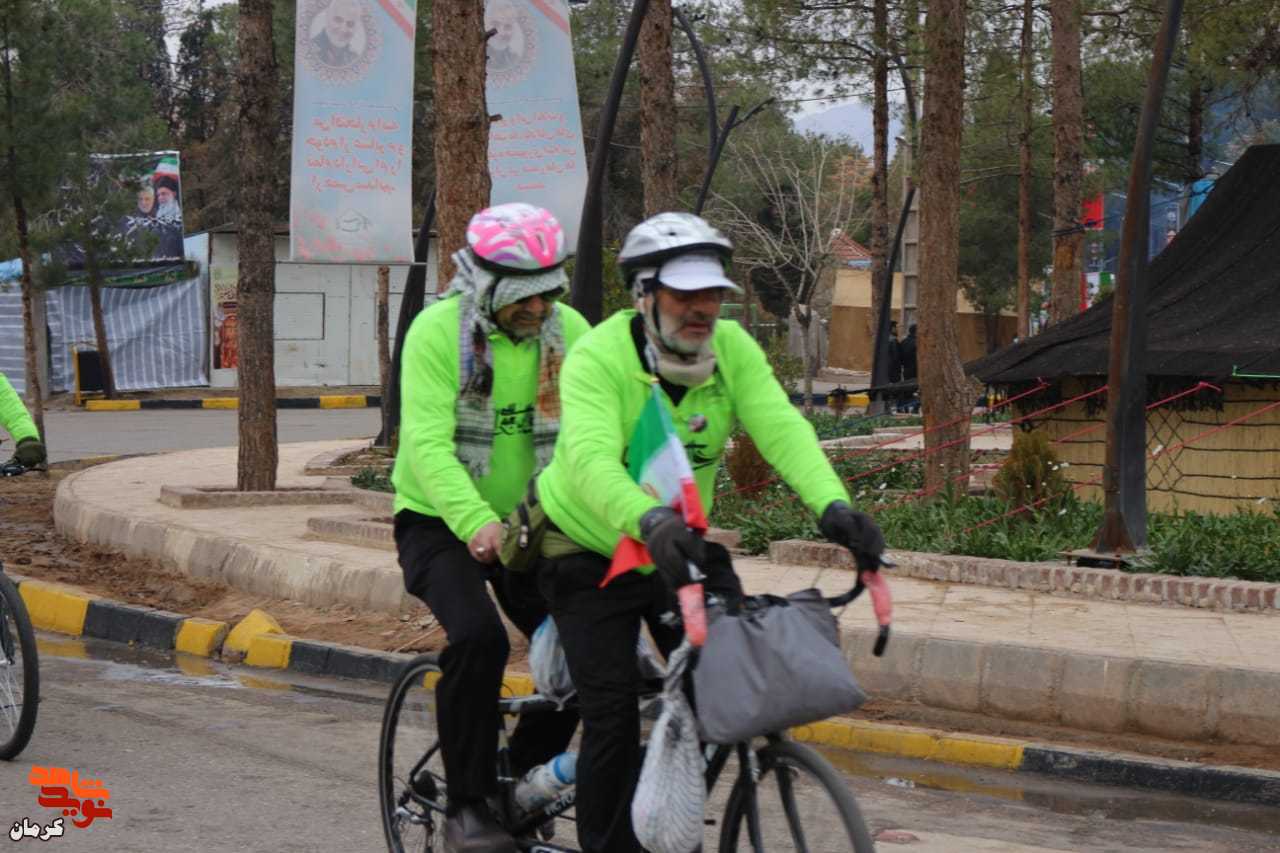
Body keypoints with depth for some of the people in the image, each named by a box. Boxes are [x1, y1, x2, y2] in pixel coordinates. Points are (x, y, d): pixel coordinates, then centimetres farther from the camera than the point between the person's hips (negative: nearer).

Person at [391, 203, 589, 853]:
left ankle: (522, 781, 14)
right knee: (477, 638, -28)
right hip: (441, 522, -4)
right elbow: (428, 443, -27)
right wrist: (476, 521, -42)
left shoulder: (569, 330, -6)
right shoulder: (438, 331, -18)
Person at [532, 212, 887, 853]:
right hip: (590, 554, -5)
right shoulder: (597, 357, -25)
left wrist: (831, 504, -44)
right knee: (614, 716, -12)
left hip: (682, 548, 5)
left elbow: (780, 428, -25)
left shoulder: (731, 348, -11)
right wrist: (650, 521, -60)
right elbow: (591, 460, -41)